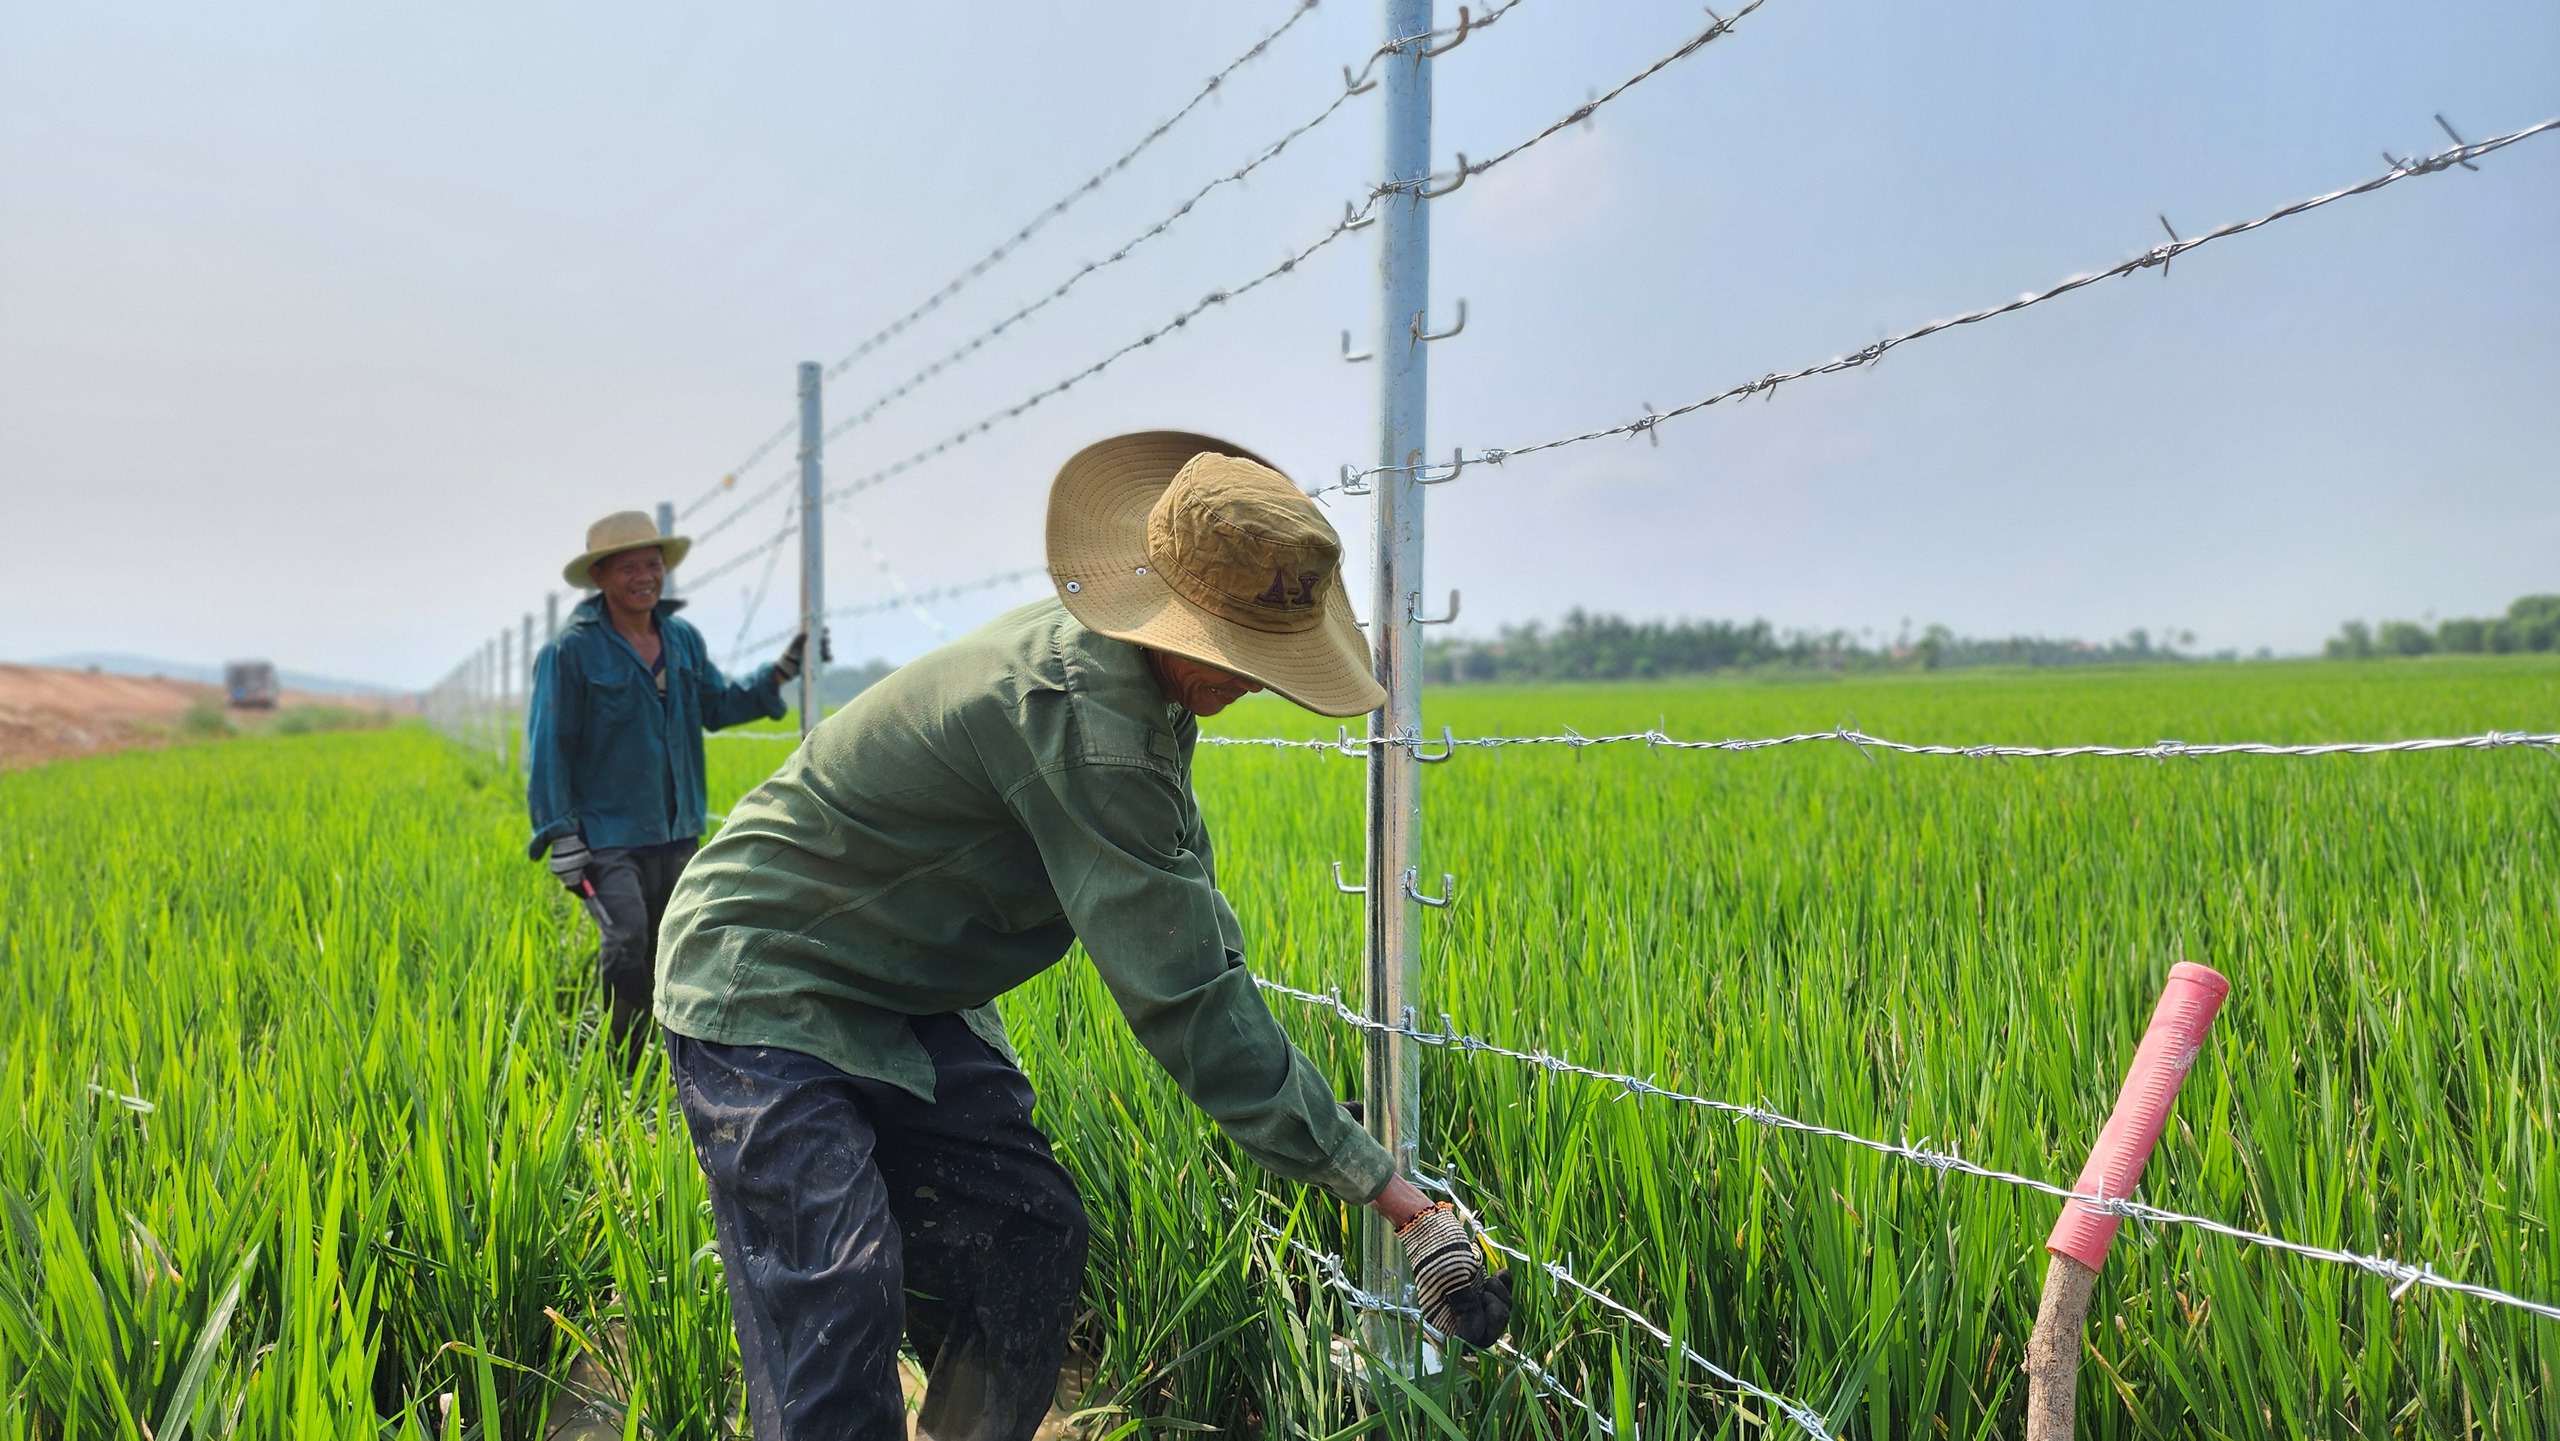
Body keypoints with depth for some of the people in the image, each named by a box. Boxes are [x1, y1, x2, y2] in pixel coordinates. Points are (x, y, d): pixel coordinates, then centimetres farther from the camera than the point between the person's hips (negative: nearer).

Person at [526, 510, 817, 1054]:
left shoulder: (684, 640, 6)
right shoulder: (572, 651, -11)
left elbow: (718, 707, 17)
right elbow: (548, 749, -10)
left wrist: (782, 671, 6)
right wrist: (561, 838, -14)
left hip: (677, 834, 6)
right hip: (607, 836, -6)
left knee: (669, 955, 14)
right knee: (626, 942, -22)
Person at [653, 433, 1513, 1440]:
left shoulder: (1138, 680, -3)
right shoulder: (1081, 715, -34)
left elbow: (1188, 912, 10)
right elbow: (1181, 995, -34)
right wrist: (1390, 1191, -31)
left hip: (901, 998, 9)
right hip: (764, 986, -9)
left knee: (1029, 1240, 6)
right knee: (839, 1315, -16)